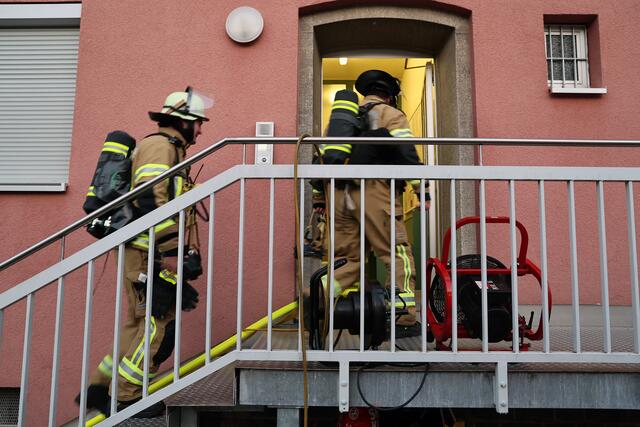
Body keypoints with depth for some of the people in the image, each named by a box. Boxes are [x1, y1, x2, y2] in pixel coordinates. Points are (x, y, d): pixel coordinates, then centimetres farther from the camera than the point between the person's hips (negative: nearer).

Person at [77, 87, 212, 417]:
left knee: (138, 323, 14)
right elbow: (150, 201, -22)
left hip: (144, 253, 10)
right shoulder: (161, 145, -9)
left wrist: (177, 252, 25)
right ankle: (124, 398, 3)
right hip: (149, 253, -10)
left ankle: (100, 388, 21)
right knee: (161, 322, -6)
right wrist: (170, 254, -22)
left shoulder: (168, 149, 24)